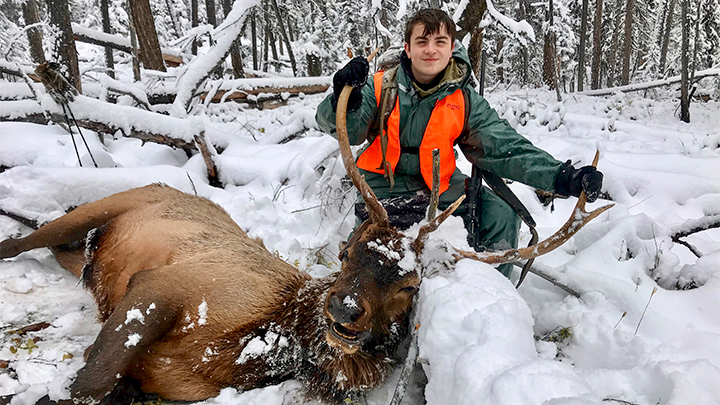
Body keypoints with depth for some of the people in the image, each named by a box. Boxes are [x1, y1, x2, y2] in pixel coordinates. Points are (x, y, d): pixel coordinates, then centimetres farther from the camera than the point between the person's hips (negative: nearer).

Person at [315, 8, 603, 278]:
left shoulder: (465, 102, -5)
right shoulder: (382, 87, -9)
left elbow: (506, 148, -11)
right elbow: (345, 129, -18)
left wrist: (562, 177, -23)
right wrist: (345, 99, -42)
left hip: (440, 184, 3)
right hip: (385, 184, -2)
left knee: (501, 213, -11)